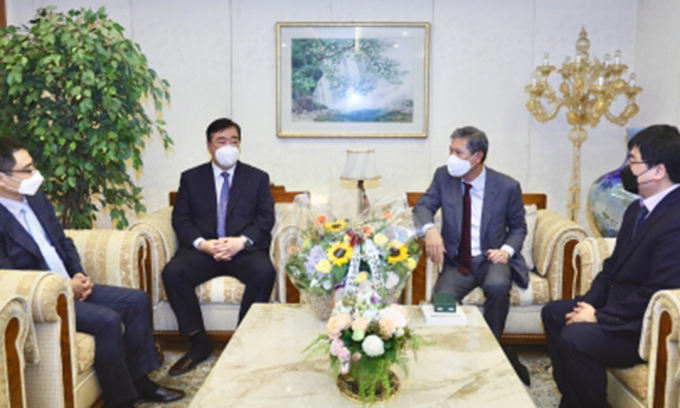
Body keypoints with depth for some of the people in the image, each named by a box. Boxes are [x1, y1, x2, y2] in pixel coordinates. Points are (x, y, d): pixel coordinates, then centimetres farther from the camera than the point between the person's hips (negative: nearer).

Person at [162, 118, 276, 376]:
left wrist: (242, 241, -15)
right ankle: (199, 343, -13)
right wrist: (202, 244, -13)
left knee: (264, 272, -33)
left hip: (244, 249, -1)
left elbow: (266, 219, 4)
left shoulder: (257, 178, 12)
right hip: (202, 249, 1)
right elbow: (180, 219, 6)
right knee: (172, 273, -28)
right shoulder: (191, 178, 14)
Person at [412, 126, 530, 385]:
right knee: (442, 298, -27)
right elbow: (422, 207, -6)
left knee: (497, 286, -35)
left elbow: (518, 228, 7)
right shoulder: (444, 176, 0)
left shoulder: (507, 187, -5)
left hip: (492, 259, -2)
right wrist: (429, 229, -29)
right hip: (457, 262, 2)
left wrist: (506, 249, -14)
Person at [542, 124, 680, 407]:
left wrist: (601, 317, -20)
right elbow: (614, 265, 13)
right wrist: (590, 303, -1)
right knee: (553, 312, 12)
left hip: (646, 327, -10)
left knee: (575, 338, -27)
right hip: (617, 304, 10)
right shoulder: (638, 209, 8)